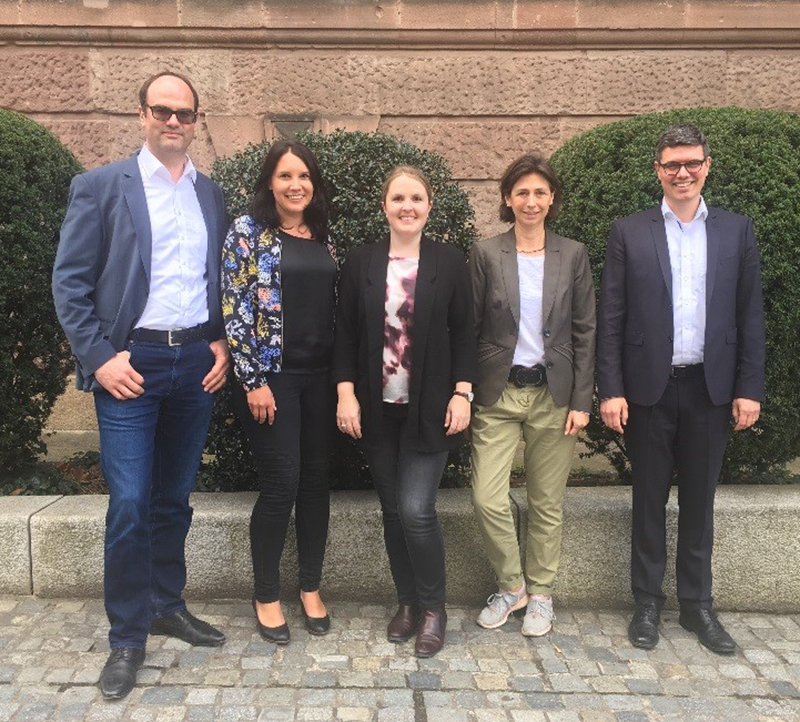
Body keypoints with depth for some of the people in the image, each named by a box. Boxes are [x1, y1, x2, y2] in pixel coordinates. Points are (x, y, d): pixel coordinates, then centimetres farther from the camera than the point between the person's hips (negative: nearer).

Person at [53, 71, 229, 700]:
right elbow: (70, 282, -3)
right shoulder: (100, 187, 0)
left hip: (197, 362, 4)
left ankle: (168, 605, 30)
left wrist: (223, 343, 3)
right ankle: (128, 636, 12)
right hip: (131, 363, -3)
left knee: (174, 498, 13)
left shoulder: (212, 195, 12)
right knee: (130, 504, -4)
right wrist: (100, 357, -11)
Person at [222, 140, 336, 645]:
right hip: (271, 375, -5)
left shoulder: (323, 236, 12)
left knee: (317, 480, 9)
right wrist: (253, 380, -14)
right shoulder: (248, 232, -4)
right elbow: (235, 309, -9)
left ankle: (311, 588, 24)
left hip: (321, 376, 5)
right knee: (281, 483, -3)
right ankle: (267, 596, 15)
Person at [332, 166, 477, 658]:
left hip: (430, 409, -2)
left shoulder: (450, 262, 1)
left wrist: (462, 393, -6)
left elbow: (463, 333, 1)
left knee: (416, 509, -8)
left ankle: (433, 607, 14)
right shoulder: (362, 262, 5)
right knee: (393, 510, 9)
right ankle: (408, 602, 27)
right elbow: (346, 332, 5)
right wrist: (346, 393, -3)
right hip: (379, 409, 2)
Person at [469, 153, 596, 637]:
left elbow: (585, 332, 3)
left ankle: (541, 593, 28)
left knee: (547, 504, 9)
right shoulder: (486, 254, 0)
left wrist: (581, 401, -2)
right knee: (488, 498, -6)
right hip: (497, 394, 0)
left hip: (554, 395, 1)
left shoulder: (573, 255, 3)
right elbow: (469, 328, 2)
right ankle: (511, 585, 19)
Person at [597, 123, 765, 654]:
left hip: (711, 388, 2)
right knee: (650, 500, 9)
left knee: (699, 500, 12)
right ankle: (648, 603, 22)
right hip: (649, 388, -1)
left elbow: (750, 315, 5)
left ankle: (698, 605, 25)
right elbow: (611, 318, -1)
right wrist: (611, 390, -7)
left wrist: (749, 388, -1)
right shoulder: (629, 232, 1)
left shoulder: (737, 231, 6)